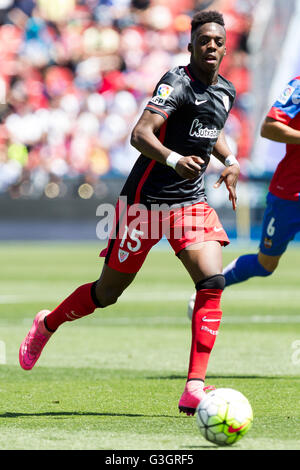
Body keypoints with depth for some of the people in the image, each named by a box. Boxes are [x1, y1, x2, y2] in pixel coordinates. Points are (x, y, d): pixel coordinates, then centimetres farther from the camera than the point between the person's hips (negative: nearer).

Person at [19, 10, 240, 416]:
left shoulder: (226, 91, 9)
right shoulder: (177, 82, -16)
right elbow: (140, 134, -30)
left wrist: (230, 160, 15)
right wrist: (174, 159, -47)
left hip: (192, 201, 6)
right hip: (146, 197, -6)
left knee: (212, 282, -17)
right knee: (108, 292, 7)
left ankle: (194, 390, -17)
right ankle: (46, 326, 38)